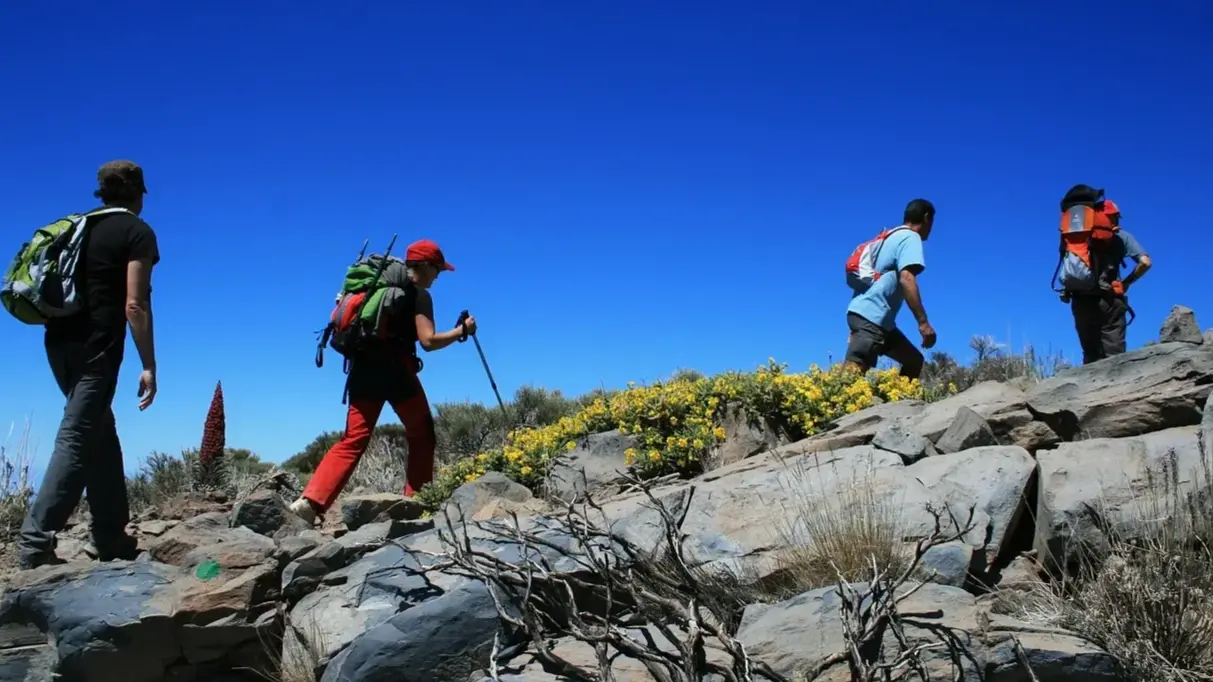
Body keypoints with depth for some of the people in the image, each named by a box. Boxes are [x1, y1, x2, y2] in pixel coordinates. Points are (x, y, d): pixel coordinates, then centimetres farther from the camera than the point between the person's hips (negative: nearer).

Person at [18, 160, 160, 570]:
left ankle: (111, 538, 17)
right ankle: (36, 539, -18)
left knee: (101, 432, 15)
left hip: (59, 339, 7)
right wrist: (149, 367, -9)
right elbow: (134, 305, -10)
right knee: (78, 439, -9)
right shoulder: (137, 232, -1)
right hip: (96, 344, -7)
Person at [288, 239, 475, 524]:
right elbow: (428, 341, -11)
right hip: (395, 370, -6)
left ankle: (311, 499, -13)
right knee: (422, 436, 11)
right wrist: (462, 330, 2)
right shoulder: (419, 295, -1)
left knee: (353, 440, 2)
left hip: (363, 369, 6)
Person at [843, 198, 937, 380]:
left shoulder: (890, 237, 25)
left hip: (874, 317, 10)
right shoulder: (910, 237, -3)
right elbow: (906, 278, -18)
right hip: (870, 317, -10)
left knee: (914, 360, 17)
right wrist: (923, 322, -21)